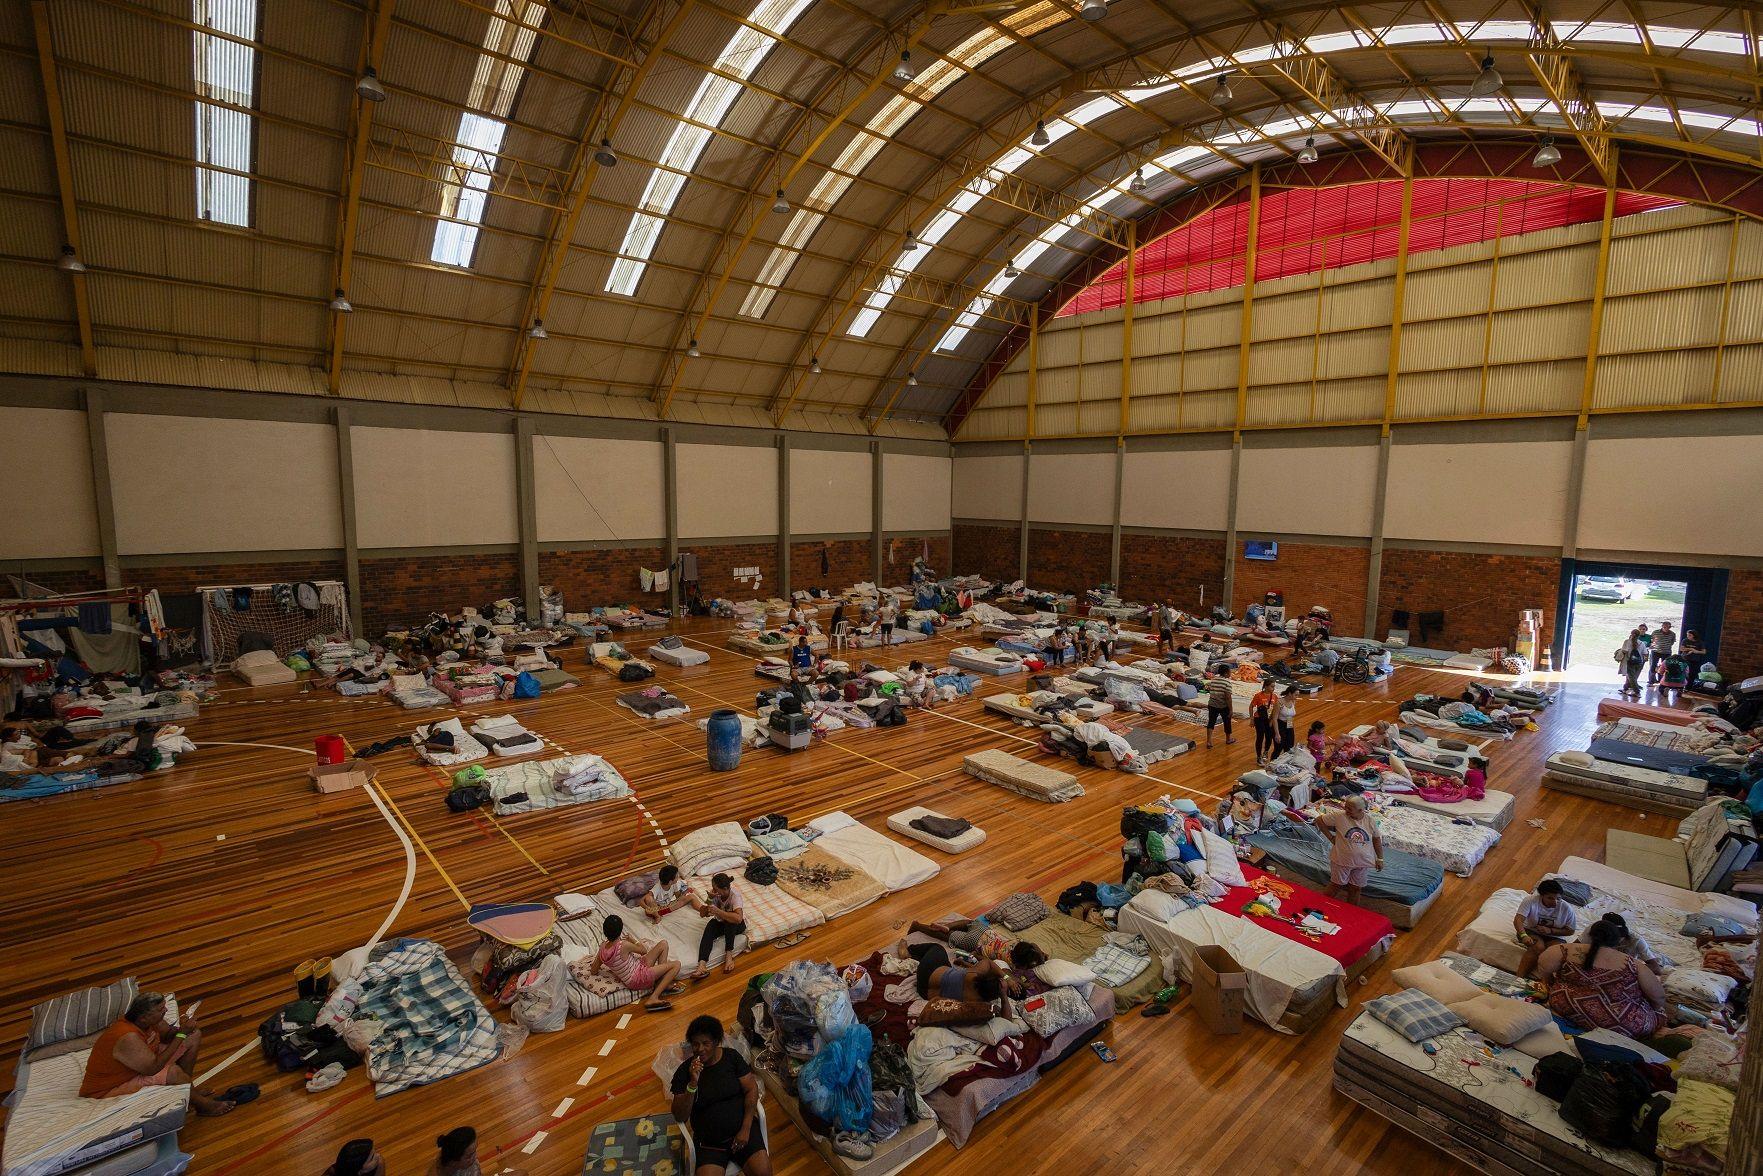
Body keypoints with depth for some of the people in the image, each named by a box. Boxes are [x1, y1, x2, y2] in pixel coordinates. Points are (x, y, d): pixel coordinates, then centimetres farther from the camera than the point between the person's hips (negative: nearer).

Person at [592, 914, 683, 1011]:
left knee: (663, 944, 7)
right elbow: (644, 951, -9)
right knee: (676, 964, -5)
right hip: (639, 979, -8)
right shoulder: (624, 945, -29)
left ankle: (664, 984, 4)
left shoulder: (603, 948, -8)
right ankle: (653, 998, -10)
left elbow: (593, 972, 6)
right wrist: (633, 941, 9)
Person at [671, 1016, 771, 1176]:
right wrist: (693, 1084, -23)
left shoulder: (731, 1057, -2)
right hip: (709, 1142, 0)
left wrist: (746, 1128, -11)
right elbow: (680, 1117, -8)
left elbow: (751, 1089, -1)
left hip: (742, 1128, 0)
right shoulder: (684, 1071, -4)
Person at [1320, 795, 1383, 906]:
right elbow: (1320, 821, -8)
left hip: (1363, 862, 3)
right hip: (1341, 860, -2)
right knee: (1336, 885, 8)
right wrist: (1331, 837, -9)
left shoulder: (1371, 820, -7)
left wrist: (1380, 858, 9)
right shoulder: (1339, 816, -16)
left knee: (1356, 889, 14)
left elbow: (1376, 839, 6)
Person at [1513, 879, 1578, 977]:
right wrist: (1523, 935, -47)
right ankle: (1519, 977, -33)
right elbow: (1518, 920, -27)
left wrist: (1550, 931, -19)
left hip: (1554, 937, 2)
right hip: (1531, 932, -2)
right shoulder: (1530, 900, -20)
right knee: (1538, 947, -32)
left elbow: (1570, 931, -1)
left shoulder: (1566, 908, -13)